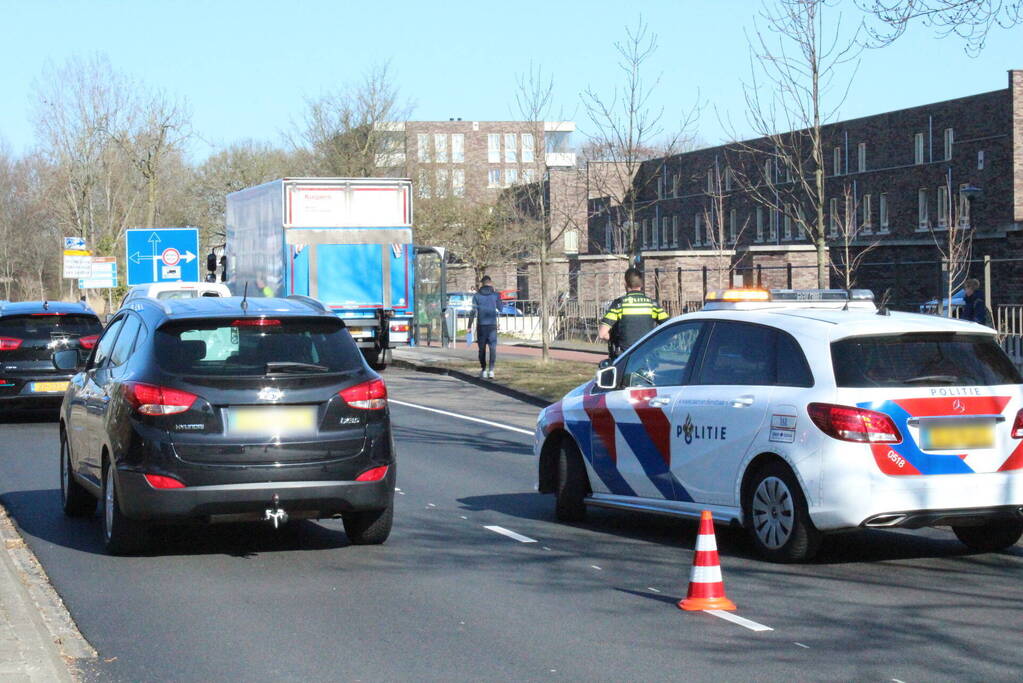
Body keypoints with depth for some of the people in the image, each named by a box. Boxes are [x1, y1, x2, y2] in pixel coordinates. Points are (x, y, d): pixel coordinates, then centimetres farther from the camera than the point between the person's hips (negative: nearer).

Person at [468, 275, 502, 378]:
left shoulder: (477, 295, -2)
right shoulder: (495, 294, 0)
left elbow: (473, 312, -4)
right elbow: (500, 309, 13)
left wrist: (469, 326, 1)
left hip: (481, 325, 0)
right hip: (492, 324, 0)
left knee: (482, 348, 10)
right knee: (493, 348, -1)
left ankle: (483, 370, 13)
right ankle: (491, 370, -13)